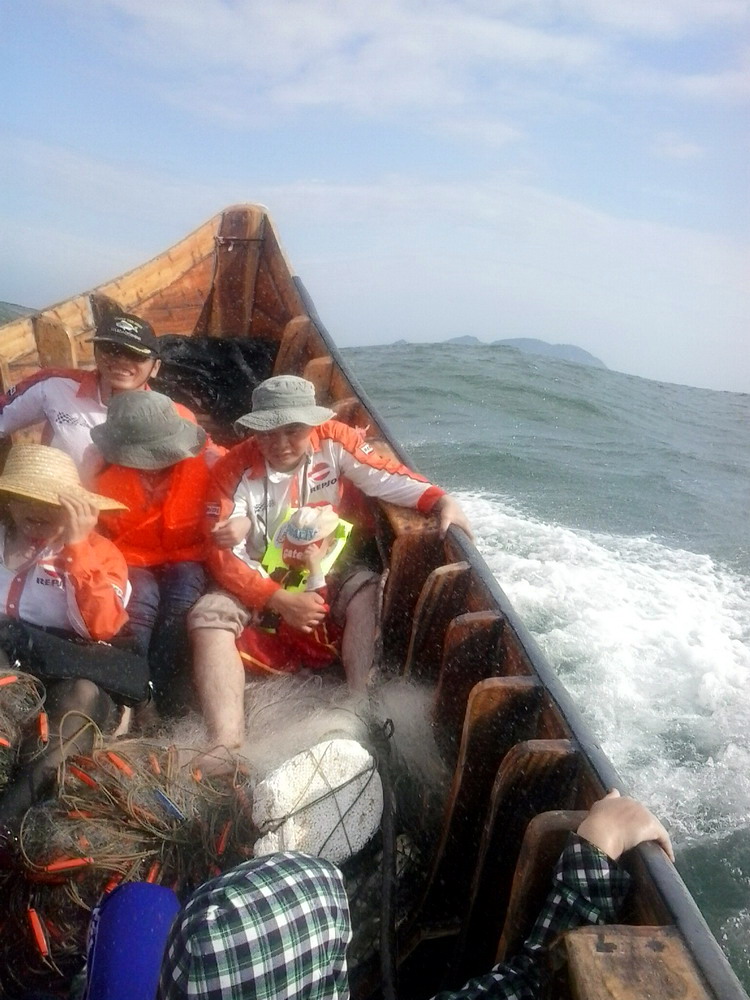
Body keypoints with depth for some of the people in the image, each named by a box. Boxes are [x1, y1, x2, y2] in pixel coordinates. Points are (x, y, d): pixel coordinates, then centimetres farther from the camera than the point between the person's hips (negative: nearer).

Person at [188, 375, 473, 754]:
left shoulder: (333, 441, -12)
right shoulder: (232, 470, -16)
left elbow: (386, 475, -15)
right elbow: (224, 556, -18)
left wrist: (441, 500, -33)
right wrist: (279, 600, -28)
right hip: (257, 579, -1)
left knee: (370, 593, -27)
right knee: (208, 617, -26)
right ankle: (226, 747, -34)